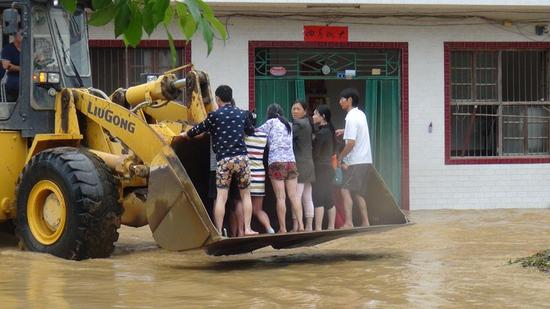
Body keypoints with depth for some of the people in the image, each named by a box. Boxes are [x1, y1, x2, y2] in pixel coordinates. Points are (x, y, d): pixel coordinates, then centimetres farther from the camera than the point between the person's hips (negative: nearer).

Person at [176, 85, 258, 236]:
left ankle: (218, 232, -6)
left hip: (223, 160, -3)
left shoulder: (215, 115, 1)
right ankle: (247, 229, 8)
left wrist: (185, 135, 33)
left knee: (221, 197, -3)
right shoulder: (241, 114, 11)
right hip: (242, 158, 3)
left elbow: (200, 129, 13)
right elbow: (251, 131, 28)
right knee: (245, 194, 13)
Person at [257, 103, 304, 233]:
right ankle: (300, 224, -5)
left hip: (276, 162, -5)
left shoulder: (271, 122, 5)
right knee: (294, 196, 3)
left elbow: (257, 132, 7)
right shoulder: (288, 125, 21)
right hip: (291, 161, 5)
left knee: (280, 197, -6)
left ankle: (282, 228, -8)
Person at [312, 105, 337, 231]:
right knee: (329, 199, 12)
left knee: (318, 199, -10)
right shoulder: (330, 131, 12)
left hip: (321, 168, -9)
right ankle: (331, 226, 15)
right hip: (329, 168, 9)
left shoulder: (321, 133, -16)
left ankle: (318, 228, -13)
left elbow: (315, 153, -16)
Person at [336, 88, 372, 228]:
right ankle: (365, 222, 13)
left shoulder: (351, 118, -15)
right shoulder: (361, 114, 12)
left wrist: (340, 156, -8)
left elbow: (351, 143, -20)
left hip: (355, 161, -9)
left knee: (346, 190, -9)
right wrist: (345, 131, 20)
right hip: (365, 160, 9)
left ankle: (348, 223, -15)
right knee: (358, 193, 14)